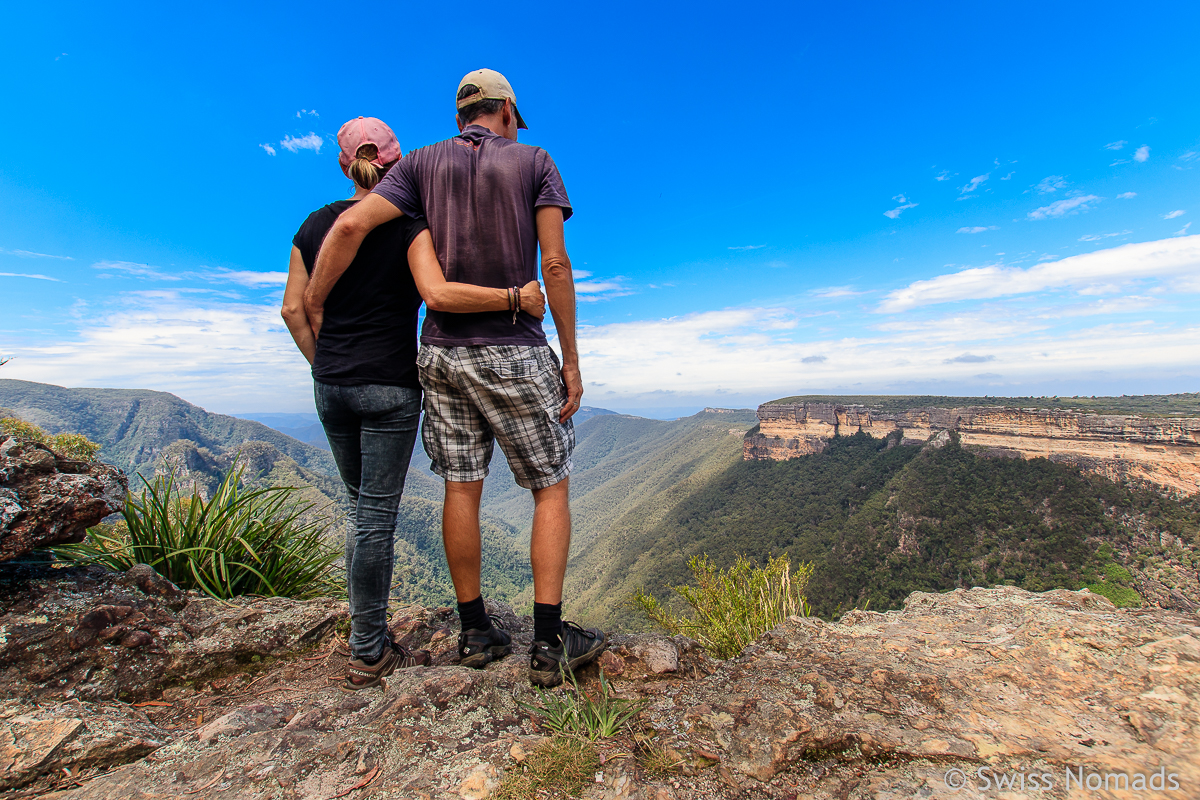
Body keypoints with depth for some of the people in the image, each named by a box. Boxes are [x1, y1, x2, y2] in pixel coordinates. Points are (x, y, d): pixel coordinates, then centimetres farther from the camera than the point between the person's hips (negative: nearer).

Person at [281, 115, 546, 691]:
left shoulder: (315, 225, 10)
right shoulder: (409, 224, -6)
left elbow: (294, 308, 9)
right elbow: (439, 293, -24)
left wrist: (325, 366, 17)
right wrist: (517, 297, -18)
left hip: (331, 386, 6)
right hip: (390, 387, -6)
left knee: (363, 508, 17)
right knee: (377, 516, 2)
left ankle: (368, 639, 28)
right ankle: (368, 655, 15)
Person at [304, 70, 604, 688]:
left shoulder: (423, 163, 12)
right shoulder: (534, 162, 5)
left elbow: (351, 226, -3)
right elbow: (555, 266, -6)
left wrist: (310, 310, 7)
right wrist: (571, 361, -3)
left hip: (441, 352, 4)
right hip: (514, 353, -3)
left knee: (462, 486, 10)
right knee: (551, 489, 7)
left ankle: (475, 631, 22)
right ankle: (549, 642, 7)